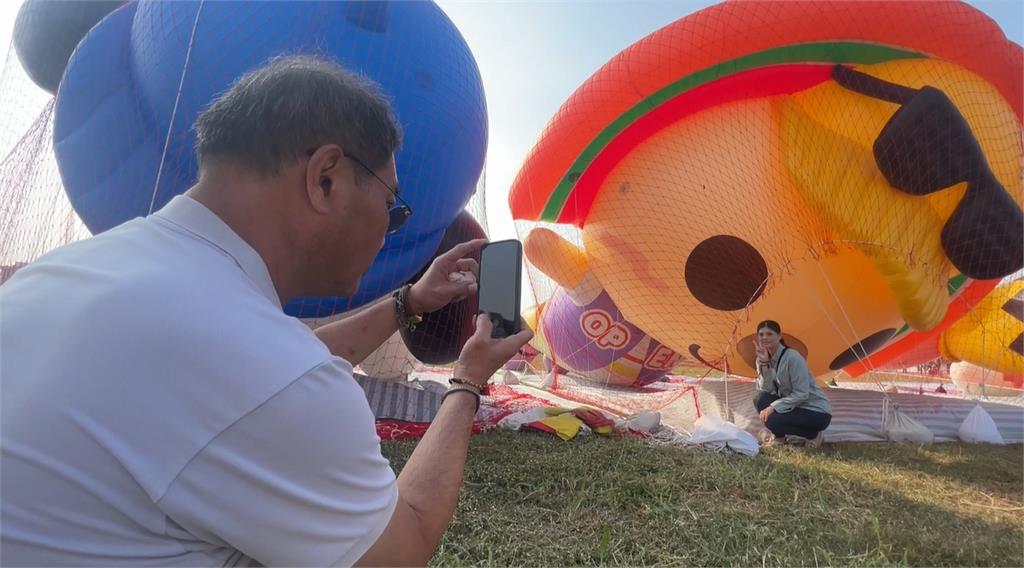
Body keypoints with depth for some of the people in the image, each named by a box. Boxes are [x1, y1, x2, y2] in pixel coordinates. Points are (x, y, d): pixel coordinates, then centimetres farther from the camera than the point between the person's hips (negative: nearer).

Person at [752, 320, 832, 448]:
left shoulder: (792, 357, -23)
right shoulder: (764, 358, -1)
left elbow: (802, 394, -24)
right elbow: (765, 390, -12)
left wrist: (773, 407, -26)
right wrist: (764, 363, -23)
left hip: (817, 413, -6)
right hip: (792, 406, 7)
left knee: (772, 420, -27)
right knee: (760, 400, -17)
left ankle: (814, 435, -1)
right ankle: (779, 437, 5)